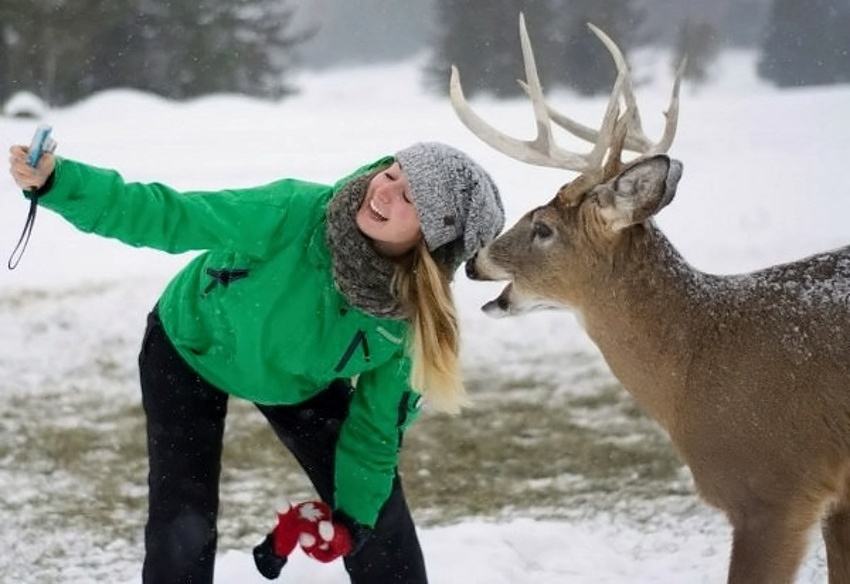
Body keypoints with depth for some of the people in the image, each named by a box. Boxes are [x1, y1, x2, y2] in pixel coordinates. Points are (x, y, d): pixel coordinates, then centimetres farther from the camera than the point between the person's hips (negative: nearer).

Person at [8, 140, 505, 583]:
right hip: (192, 350, -3)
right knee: (184, 526, -11)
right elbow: (167, 216, -34)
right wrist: (59, 183, -44)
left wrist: (356, 510, -12)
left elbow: (379, 415, -15)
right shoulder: (293, 211, -41)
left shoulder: (417, 312, -31)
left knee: (374, 501, 7)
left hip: (299, 378, 3)